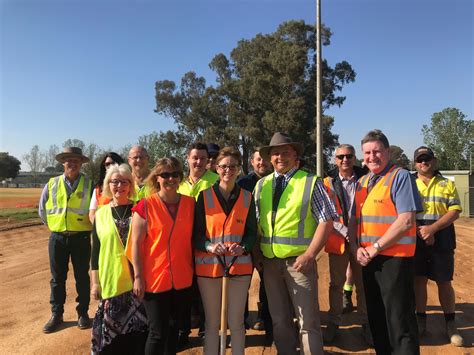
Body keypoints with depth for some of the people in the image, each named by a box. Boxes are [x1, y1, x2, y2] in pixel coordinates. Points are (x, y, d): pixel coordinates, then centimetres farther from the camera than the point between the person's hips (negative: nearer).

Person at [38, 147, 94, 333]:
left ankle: (83, 313, 23)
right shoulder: (52, 184, 2)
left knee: (82, 277, 9)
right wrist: (54, 225, 9)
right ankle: (56, 314, 25)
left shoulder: (89, 184, -3)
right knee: (57, 278, 11)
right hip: (57, 238, 2)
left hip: (81, 238, -2)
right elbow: (42, 209, 12)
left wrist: (86, 226, -1)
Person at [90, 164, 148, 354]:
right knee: (112, 330, 9)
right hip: (111, 281, 1)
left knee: (138, 328, 5)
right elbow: (95, 251, 6)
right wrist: (95, 282, 4)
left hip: (136, 280, -1)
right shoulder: (101, 214, 3)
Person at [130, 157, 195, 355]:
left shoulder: (190, 203, 2)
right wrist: (138, 277, -9)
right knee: (158, 332, 4)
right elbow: (136, 244, -8)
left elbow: (194, 238, 9)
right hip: (154, 278, -4)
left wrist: (194, 269, 7)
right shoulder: (145, 206, -9)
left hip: (182, 278, 4)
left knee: (173, 327, 19)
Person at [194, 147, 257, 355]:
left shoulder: (247, 197, 5)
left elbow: (252, 232, 6)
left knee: (236, 321, 9)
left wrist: (243, 247, -14)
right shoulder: (204, 196, 0)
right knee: (212, 322, 9)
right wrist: (210, 247, -20)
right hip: (209, 264, -1)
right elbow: (196, 232, -1)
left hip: (239, 264, 1)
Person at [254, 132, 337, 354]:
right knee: (279, 320, 17)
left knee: (308, 321, 4)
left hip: (298, 260, -4)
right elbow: (255, 222, 12)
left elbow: (326, 220, -8)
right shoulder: (261, 185, 8)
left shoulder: (310, 182, -5)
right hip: (269, 261, 4)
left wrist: (309, 255, -15)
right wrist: (256, 253, 2)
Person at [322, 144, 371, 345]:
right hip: (338, 239, 0)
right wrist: (345, 232, -13)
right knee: (336, 284, 8)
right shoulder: (329, 183, 1)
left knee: (363, 283, 8)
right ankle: (334, 323, 22)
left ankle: (366, 323, 23)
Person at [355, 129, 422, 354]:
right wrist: (358, 248, -1)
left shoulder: (400, 177, -9)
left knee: (399, 320, 2)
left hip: (394, 258, -7)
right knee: (376, 317, 18)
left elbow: (406, 221, -17)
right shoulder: (362, 182, 13)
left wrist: (375, 247, -15)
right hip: (368, 259, 7)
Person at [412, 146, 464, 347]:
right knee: (419, 280, 6)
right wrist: (421, 231, -14)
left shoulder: (447, 184, 6)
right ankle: (421, 321, 20)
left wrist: (432, 228, -17)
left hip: (442, 240, 0)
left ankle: (450, 325, 20)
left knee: (444, 282, 5)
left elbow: (455, 211, -4)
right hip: (416, 239, 1)